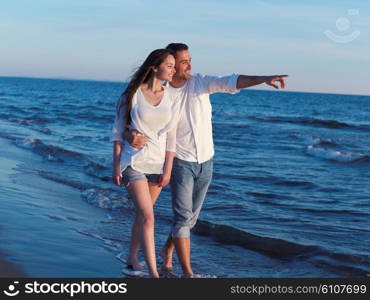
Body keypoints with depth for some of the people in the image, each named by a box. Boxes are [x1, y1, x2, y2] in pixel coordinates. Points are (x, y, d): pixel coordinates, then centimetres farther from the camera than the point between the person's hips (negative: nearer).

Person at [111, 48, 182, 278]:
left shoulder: (172, 99, 2)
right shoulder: (133, 94, -6)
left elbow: (171, 138, 4)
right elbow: (118, 130, -1)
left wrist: (168, 170, 0)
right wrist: (116, 164, -4)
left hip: (158, 163, 4)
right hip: (134, 162, -4)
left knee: (143, 213, 12)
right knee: (147, 216, -11)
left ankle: (132, 258, 31)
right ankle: (154, 273, -11)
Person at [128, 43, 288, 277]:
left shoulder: (201, 83, -5)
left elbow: (231, 82, -18)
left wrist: (264, 79, -34)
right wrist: (133, 137, -36)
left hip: (206, 161, 4)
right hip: (181, 162, -4)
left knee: (191, 216, 15)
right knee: (183, 216, -9)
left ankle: (168, 250, 38)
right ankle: (187, 272, -4)